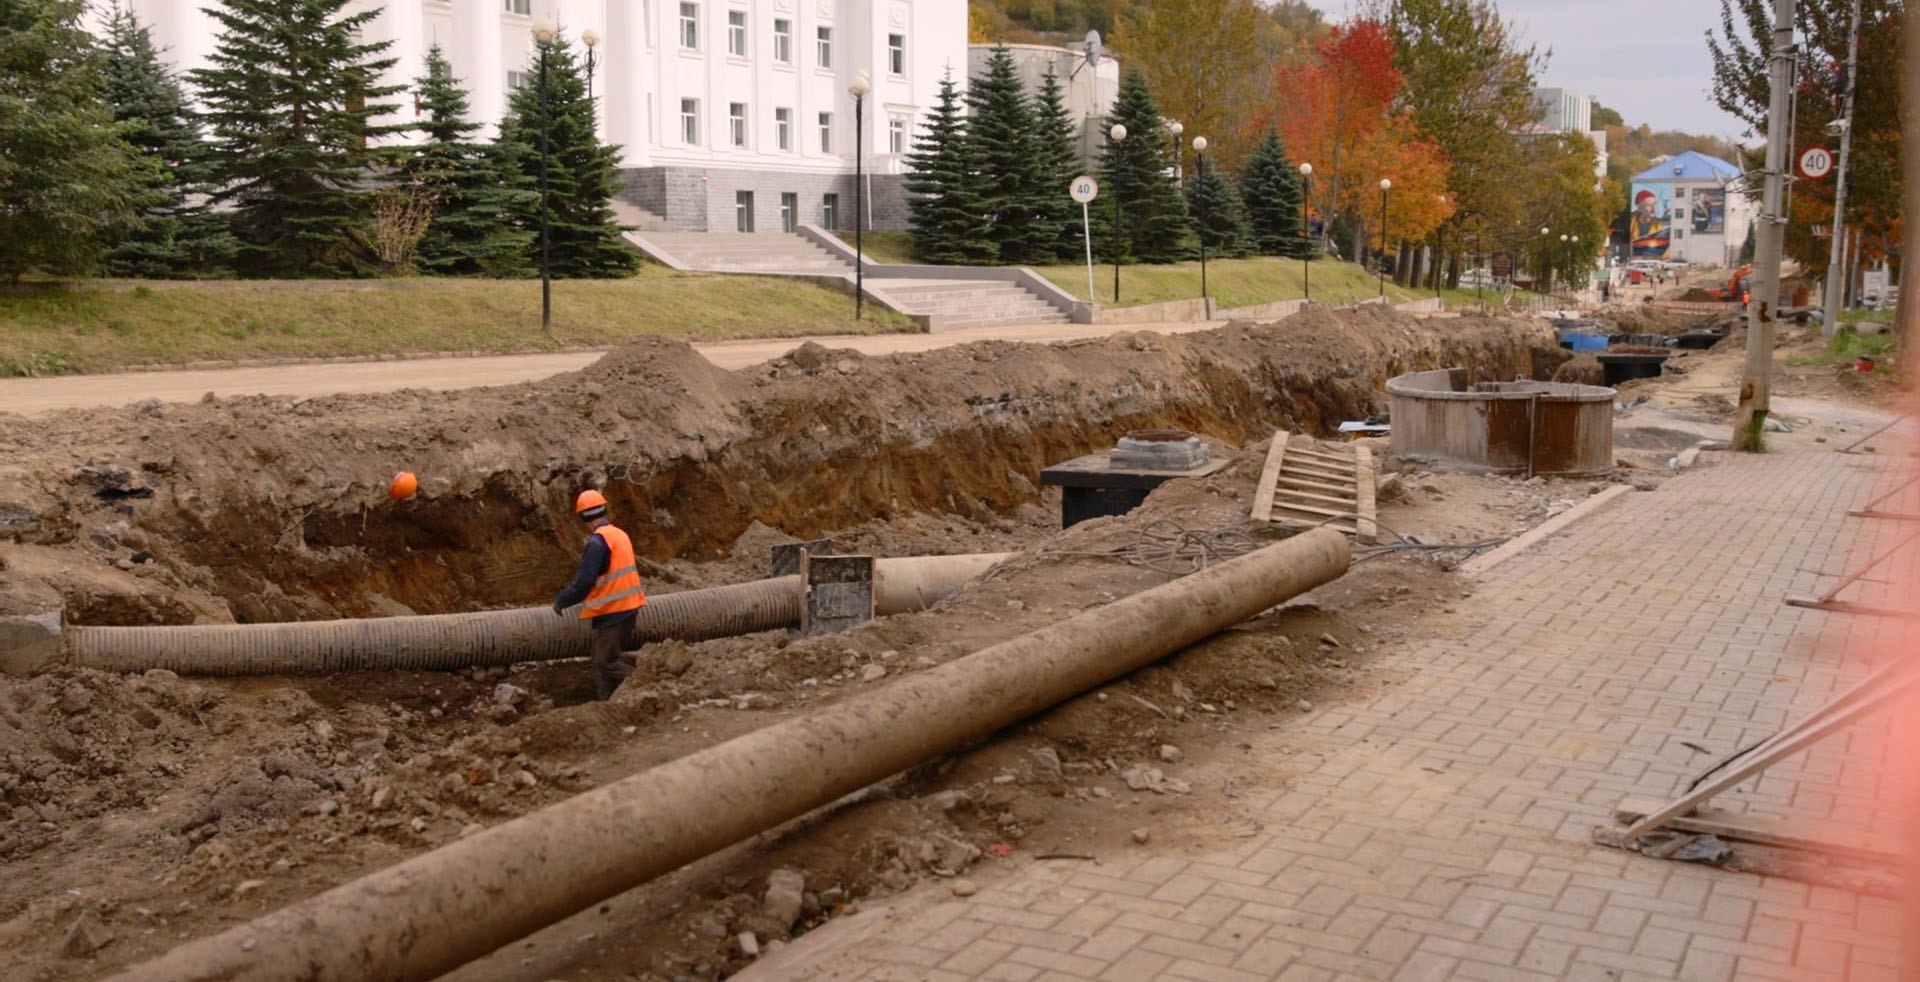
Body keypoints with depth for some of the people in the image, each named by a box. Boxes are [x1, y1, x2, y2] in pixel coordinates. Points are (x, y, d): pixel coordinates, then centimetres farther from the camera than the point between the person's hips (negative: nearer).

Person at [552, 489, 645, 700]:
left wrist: (561, 601, -5)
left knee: (606, 662, -5)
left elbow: (584, 581, -20)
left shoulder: (597, 542, -17)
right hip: (628, 607, 9)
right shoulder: (620, 534, 10)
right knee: (603, 659, 15)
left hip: (611, 611, -9)